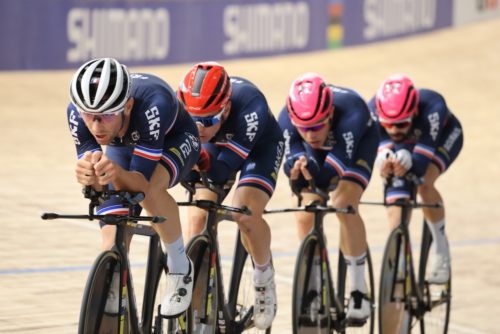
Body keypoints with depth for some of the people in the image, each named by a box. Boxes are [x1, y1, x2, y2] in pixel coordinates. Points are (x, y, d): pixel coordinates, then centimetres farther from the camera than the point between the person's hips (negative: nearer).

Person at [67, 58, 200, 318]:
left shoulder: (152, 104, -45)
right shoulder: (78, 113, -34)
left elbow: (141, 182, -42)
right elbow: (95, 186, -30)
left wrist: (116, 173, -64)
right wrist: (89, 176, -53)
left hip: (174, 139, -4)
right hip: (124, 146, 4)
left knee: (150, 189, -37)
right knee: (112, 247, -8)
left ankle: (180, 267, -13)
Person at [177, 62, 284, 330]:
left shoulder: (249, 105, -42)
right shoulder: (179, 105, -33)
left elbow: (222, 170, -40)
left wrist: (204, 161, -58)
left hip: (260, 146, -3)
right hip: (215, 146, 4)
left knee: (245, 215, -25)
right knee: (197, 220, -13)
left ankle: (265, 278, 2)